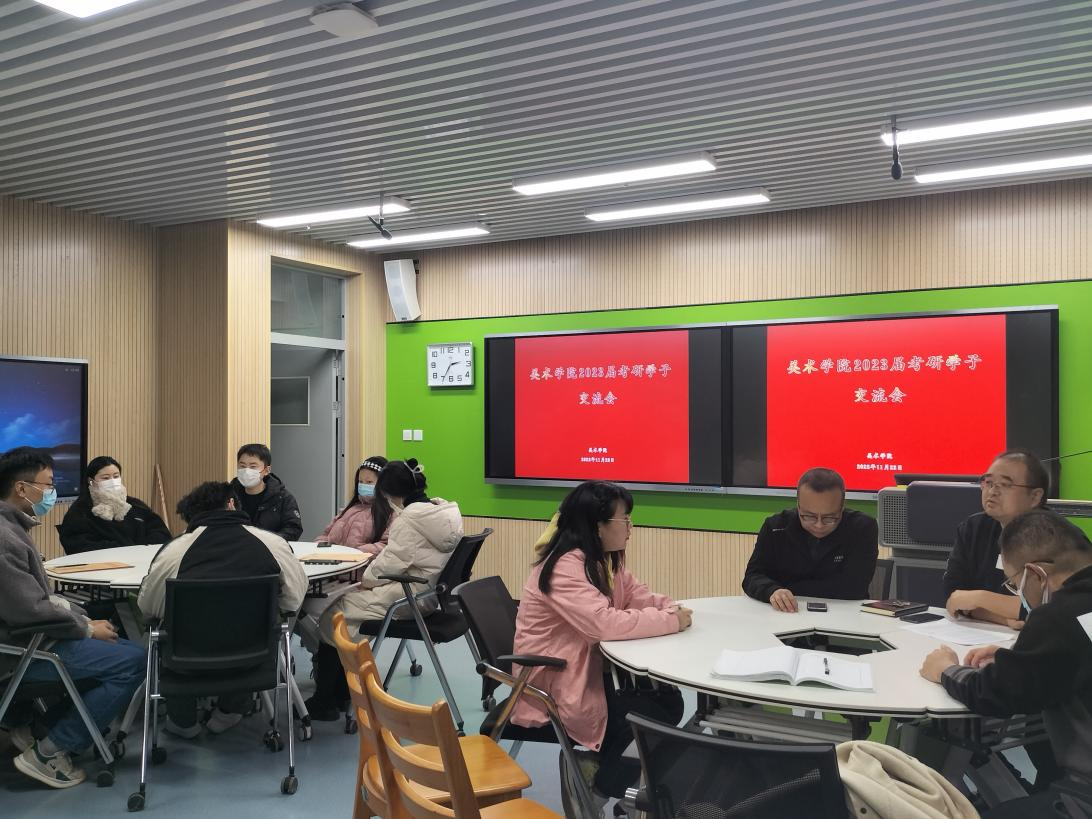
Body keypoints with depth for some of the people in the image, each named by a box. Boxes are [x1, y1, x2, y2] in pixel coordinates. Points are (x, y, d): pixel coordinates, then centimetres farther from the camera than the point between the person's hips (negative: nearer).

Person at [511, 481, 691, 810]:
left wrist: (672, 608, -13)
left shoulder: (606, 559, 5)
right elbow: (605, 623, -36)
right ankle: (599, 782, 13)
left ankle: (598, 765, 14)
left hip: (591, 666, 10)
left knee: (670, 701, -1)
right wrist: (671, 621, -27)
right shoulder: (564, 567, -26)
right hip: (553, 683, -10)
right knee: (655, 724, -12)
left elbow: (638, 597, 9)